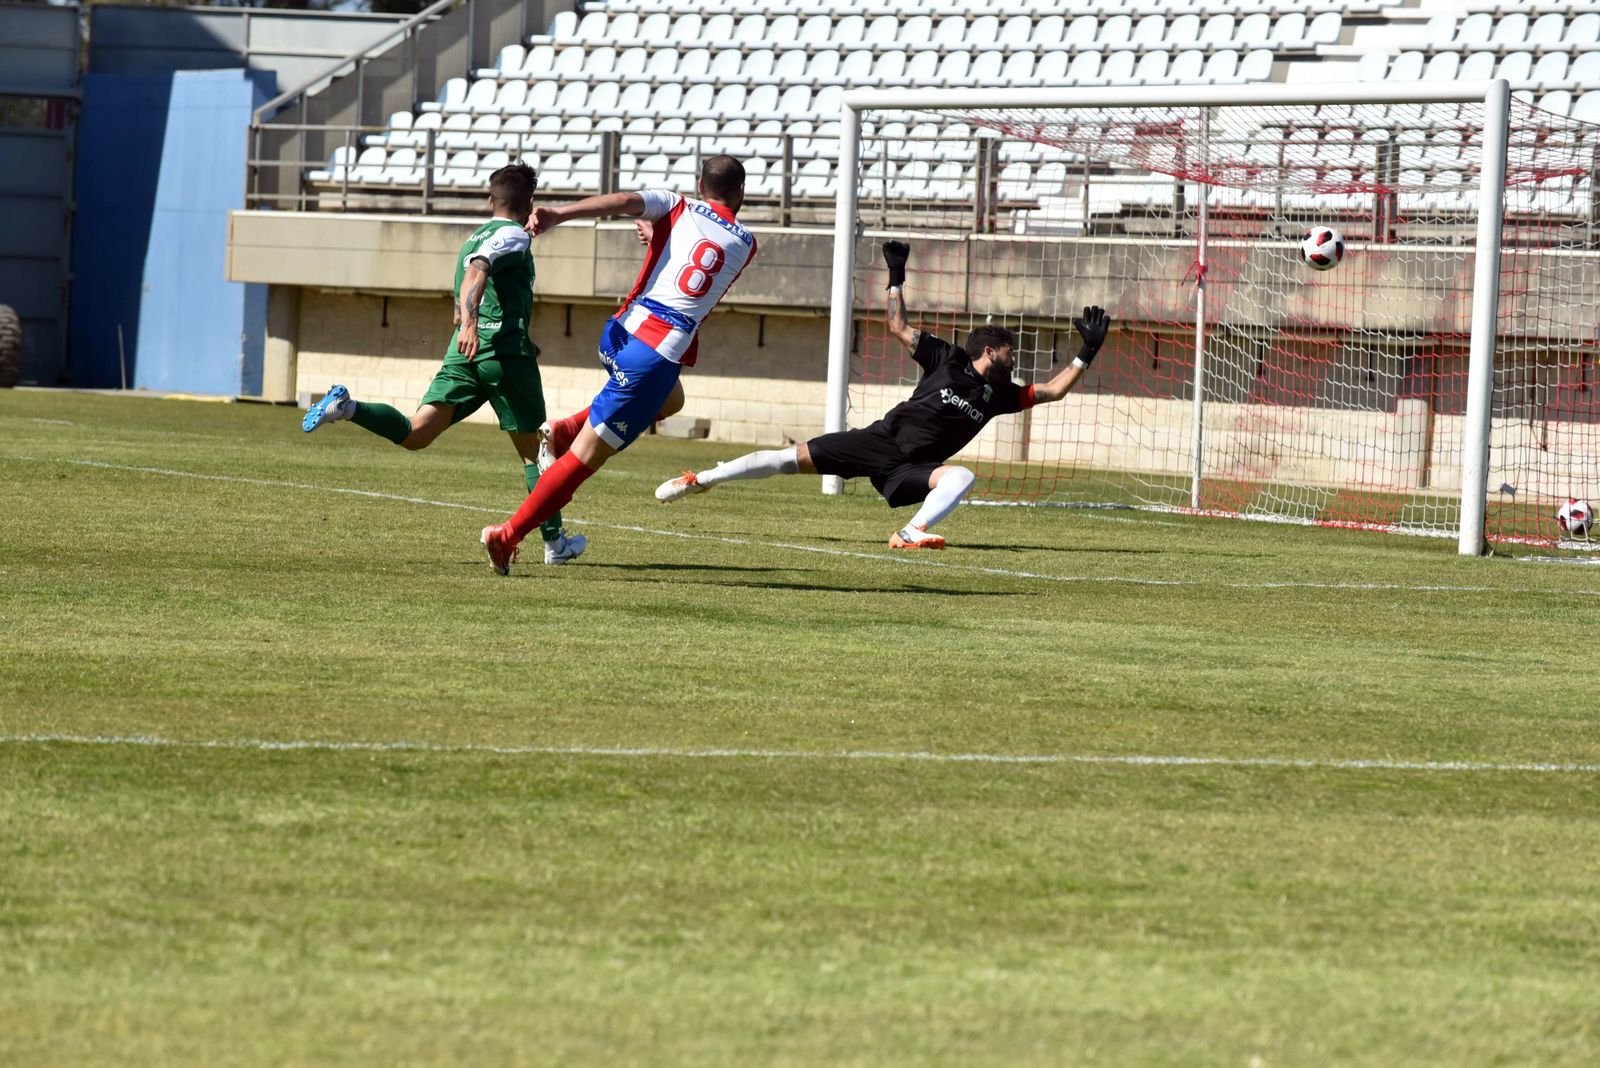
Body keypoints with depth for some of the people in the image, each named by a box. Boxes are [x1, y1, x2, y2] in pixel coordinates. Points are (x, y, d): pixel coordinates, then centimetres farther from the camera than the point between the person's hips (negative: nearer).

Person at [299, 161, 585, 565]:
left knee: (415, 434, -6)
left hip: (464, 351, 6)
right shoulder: (513, 236, 1)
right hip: (506, 352, -6)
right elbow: (477, 271, -19)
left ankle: (348, 407, -28)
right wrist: (471, 324, -33)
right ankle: (555, 542, 11)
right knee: (532, 451, 6)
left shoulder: (473, 239, 26)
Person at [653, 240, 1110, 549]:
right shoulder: (947, 360, 3)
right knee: (794, 458, -12)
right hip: (878, 440, -3)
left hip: (909, 469, 3)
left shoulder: (1000, 393, 12)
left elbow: (1052, 390, 12)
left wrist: (1086, 354, 4)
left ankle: (910, 534, -42)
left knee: (962, 477, -27)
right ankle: (698, 480, -6)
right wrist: (897, 277, 0)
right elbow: (899, 327, 7)